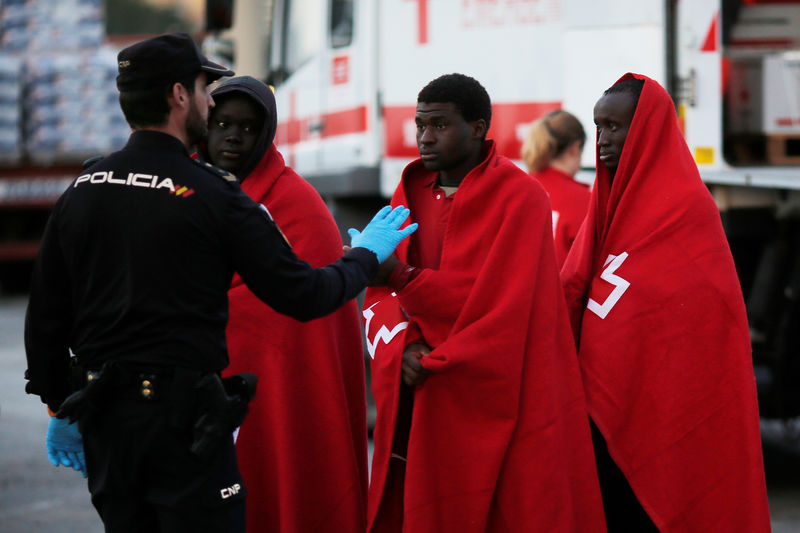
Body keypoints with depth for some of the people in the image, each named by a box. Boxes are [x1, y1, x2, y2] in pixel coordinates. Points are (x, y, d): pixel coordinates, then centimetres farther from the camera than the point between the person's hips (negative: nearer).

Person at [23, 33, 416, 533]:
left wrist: (61, 409, 20)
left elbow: (45, 316, 9)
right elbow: (302, 296, -7)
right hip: (184, 417, -6)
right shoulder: (213, 195, -11)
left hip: (104, 418, 6)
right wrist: (365, 256, 12)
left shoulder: (81, 190, 6)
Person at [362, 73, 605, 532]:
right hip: (417, 406, 5)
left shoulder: (520, 196, -6)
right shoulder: (411, 194, 13)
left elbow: (501, 302, -16)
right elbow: (380, 296, 10)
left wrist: (403, 279, -18)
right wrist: (403, 348, -10)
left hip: (492, 402, -5)